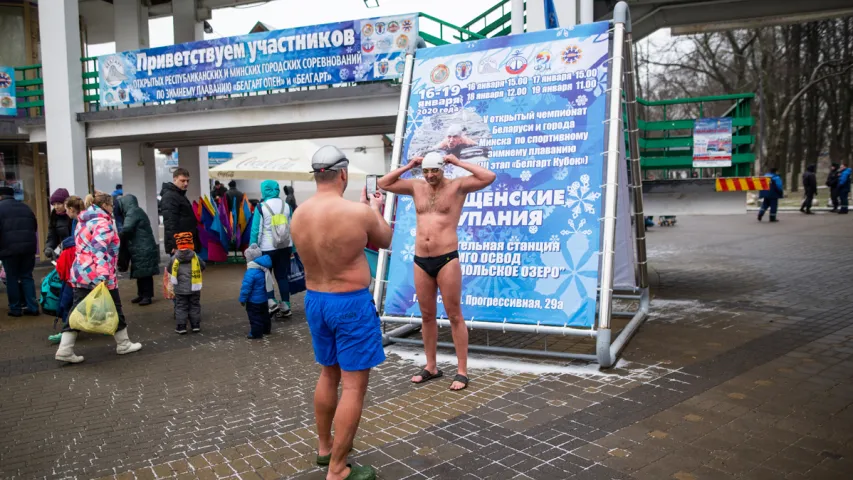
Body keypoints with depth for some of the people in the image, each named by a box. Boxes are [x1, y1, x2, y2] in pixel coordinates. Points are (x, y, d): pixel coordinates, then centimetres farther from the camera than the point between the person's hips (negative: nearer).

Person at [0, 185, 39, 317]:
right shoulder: (25, 207, 17)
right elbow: (34, 227, 21)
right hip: (28, 247, 5)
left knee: (12, 278, 5)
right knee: (27, 276, 10)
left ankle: (15, 308, 7)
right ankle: (32, 307, 5)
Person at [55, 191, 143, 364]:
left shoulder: (84, 222, 18)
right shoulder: (103, 222, -12)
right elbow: (100, 250, -23)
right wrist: (103, 275, -30)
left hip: (80, 273, 8)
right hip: (98, 275, -8)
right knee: (114, 309, 7)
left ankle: (65, 350, 0)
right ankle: (123, 344, 19)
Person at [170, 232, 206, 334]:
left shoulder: (174, 258, -6)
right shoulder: (195, 257, -5)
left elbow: (170, 271, 4)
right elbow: (203, 267, 7)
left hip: (180, 289, 0)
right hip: (194, 288, 0)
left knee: (181, 307, 7)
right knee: (195, 306, 11)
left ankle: (181, 326, 4)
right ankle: (196, 325, 12)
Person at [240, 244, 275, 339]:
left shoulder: (251, 272, -26)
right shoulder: (264, 268, 2)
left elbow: (246, 287, -22)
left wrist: (242, 299, -10)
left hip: (254, 300, -9)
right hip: (263, 298, 9)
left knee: (255, 317, 2)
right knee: (264, 314, 20)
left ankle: (256, 333, 7)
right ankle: (266, 329, 33)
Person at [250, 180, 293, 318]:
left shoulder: (261, 207, -10)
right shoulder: (286, 206, 3)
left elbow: (256, 230, -10)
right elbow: (292, 228, 7)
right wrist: (292, 248, 14)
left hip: (267, 248, -4)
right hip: (285, 247, 4)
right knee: (283, 276, 10)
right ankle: (286, 305, 8)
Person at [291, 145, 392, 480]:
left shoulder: (299, 215, -1)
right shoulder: (359, 212, -19)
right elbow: (385, 241, 0)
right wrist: (374, 210, 17)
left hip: (315, 301, 7)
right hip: (351, 303, -7)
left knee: (329, 373, 23)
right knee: (354, 385, 2)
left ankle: (325, 447, 38)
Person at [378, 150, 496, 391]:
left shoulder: (457, 186, -2)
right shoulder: (417, 187, 11)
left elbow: (489, 177, -15)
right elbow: (383, 184, 14)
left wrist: (459, 162, -9)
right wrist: (407, 167, 7)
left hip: (447, 259, -5)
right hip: (420, 261, 5)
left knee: (454, 316, 0)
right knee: (427, 316, 13)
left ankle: (462, 371, 7)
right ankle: (431, 367, 25)